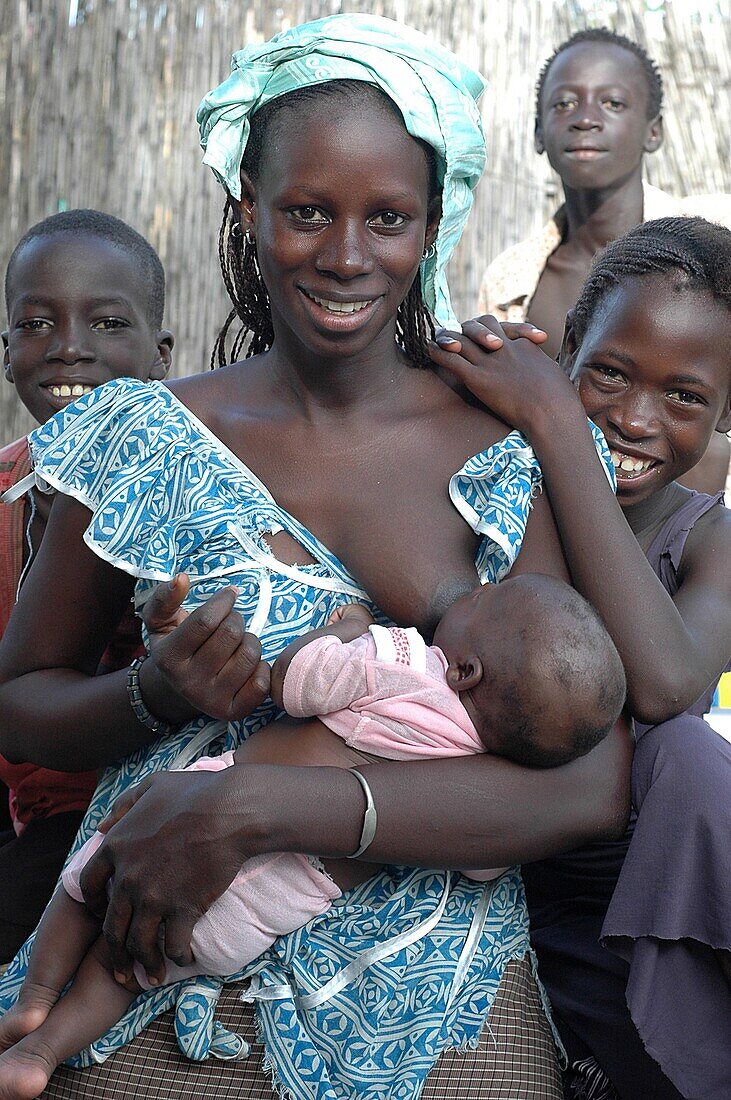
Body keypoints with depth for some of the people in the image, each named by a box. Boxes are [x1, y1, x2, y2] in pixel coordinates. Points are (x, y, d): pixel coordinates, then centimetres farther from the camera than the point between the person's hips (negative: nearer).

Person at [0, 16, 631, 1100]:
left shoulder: (514, 454, -5)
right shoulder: (142, 439, -2)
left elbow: (593, 785, -14)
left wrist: (255, 805, -22)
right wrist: (156, 693, -15)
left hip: (436, 1010, 0)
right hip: (167, 998, 0)